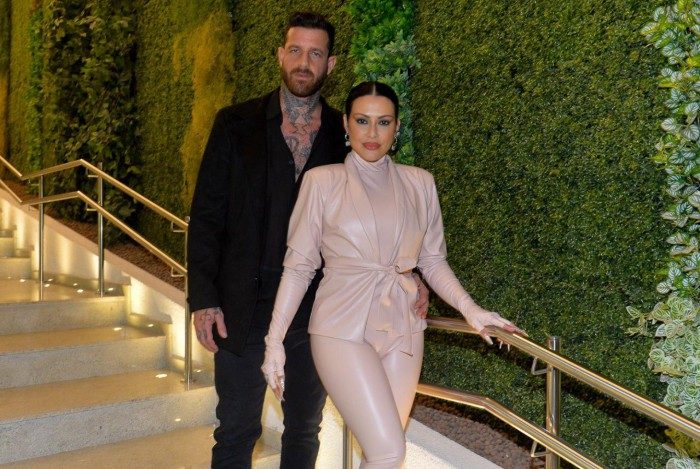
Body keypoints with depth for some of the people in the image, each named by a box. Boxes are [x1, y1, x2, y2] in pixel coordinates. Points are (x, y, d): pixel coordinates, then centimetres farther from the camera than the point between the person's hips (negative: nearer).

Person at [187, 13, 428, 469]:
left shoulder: (345, 134, 3)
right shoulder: (236, 123, 1)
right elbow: (207, 214, -1)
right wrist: (203, 298, -7)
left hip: (316, 311, 2)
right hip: (245, 307, -1)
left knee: (304, 429, 17)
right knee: (237, 431, 10)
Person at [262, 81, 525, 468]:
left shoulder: (419, 183, 6)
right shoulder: (322, 181, -3)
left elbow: (432, 260, 10)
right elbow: (298, 265, -2)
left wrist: (470, 309, -4)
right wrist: (275, 340, -5)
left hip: (402, 330, 4)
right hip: (342, 330, -3)